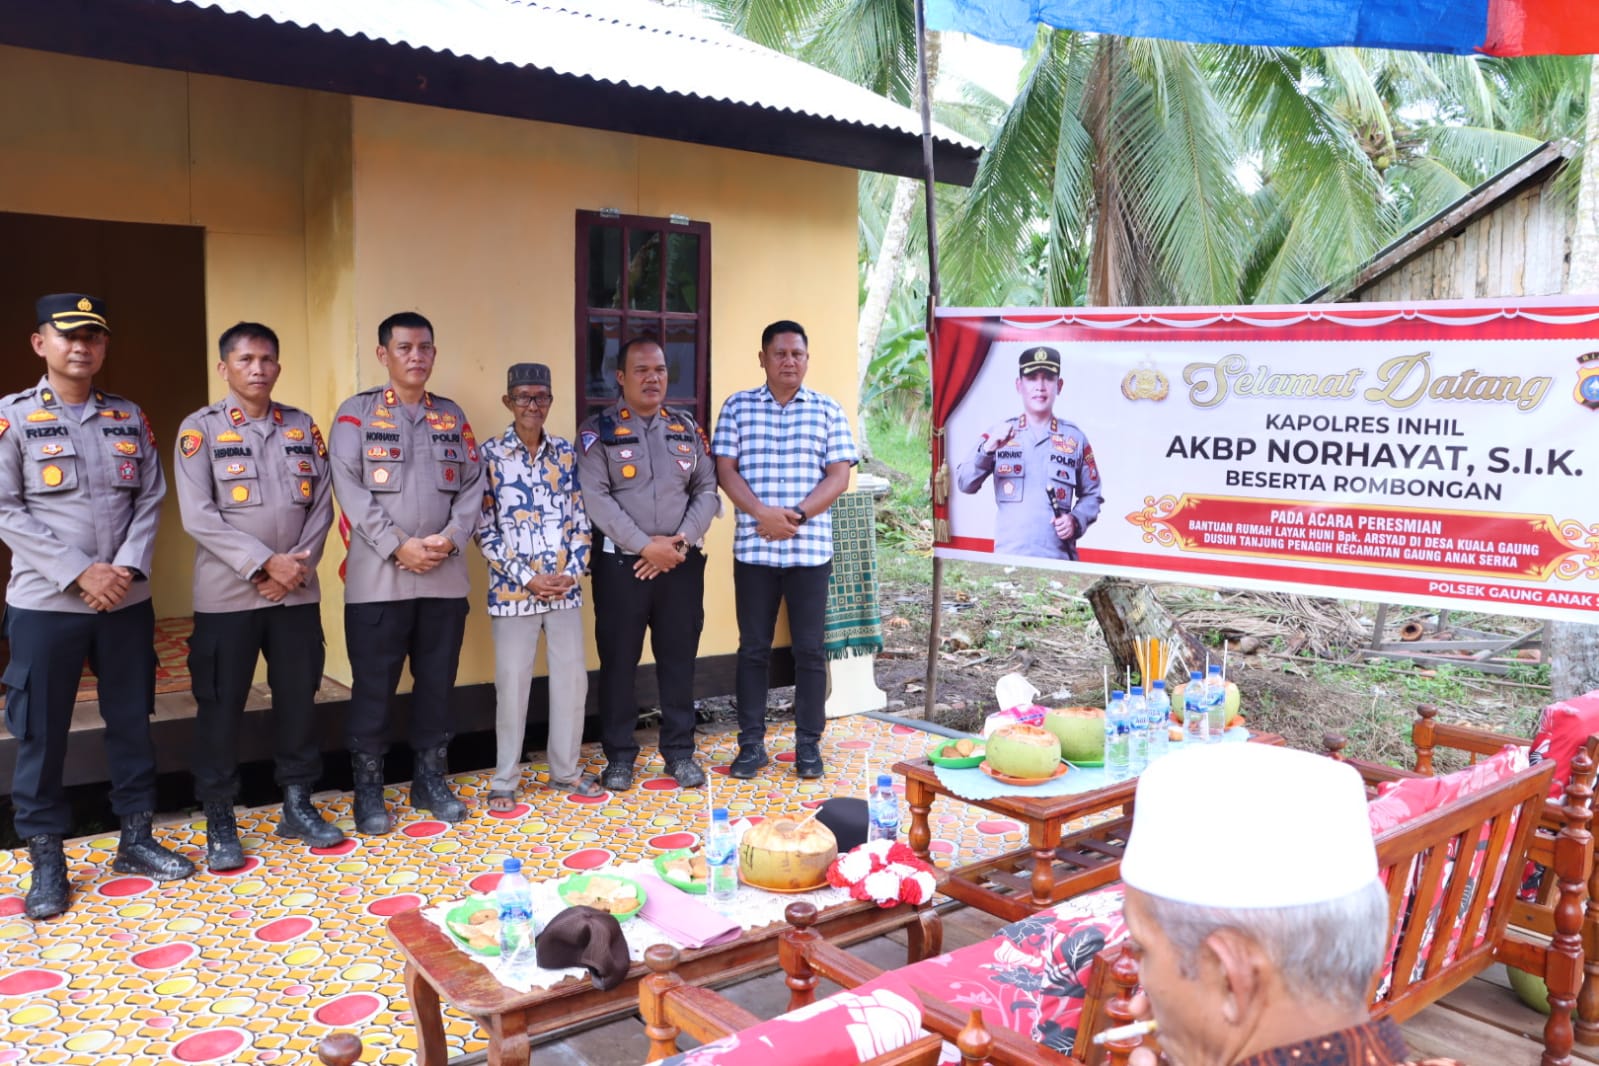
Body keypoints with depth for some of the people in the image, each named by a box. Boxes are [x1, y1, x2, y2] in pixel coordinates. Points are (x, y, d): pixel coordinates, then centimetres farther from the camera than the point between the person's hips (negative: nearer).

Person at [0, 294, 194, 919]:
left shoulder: (130, 418, 9)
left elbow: (150, 501, 6)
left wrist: (128, 568, -10)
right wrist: (80, 572, -15)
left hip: (127, 602, 3)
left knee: (132, 722, 11)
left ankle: (136, 840, 25)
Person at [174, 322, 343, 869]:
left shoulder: (303, 426, 8)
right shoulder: (200, 428, -2)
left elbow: (322, 504, 5)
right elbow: (198, 516, -11)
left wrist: (297, 564, -9)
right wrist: (266, 563, -17)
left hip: (297, 591, 3)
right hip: (227, 593, -3)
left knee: (299, 697, 9)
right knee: (221, 706, 4)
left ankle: (297, 805, 23)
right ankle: (219, 821, 16)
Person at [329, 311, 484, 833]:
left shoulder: (453, 416, 13)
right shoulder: (357, 412, 1)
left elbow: (472, 486, 7)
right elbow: (350, 488, -9)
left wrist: (450, 538, -10)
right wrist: (399, 546, -16)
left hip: (445, 576, 4)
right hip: (378, 577, -3)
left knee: (437, 683, 11)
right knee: (373, 688, 3)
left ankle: (430, 780, 24)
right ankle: (368, 791, 15)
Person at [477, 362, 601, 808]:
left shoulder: (566, 453, 7)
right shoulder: (489, 454, -4)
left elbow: (581, 518, 9)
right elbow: (484, 528, -6)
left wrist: (574, 571, -5)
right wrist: (527, 578, -11)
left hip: (565, 587, 4)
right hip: (513, 588, -3)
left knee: (572, 676, 8)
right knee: (513, 683, 3)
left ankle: (566, 769, 23)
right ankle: (505, 779, 17)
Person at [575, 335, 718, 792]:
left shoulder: (686, 428, 10)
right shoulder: (598, 430, -2)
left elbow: (707, 489, 6)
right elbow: (596, 498, -12)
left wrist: (681, 540, -9)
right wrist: (646, 545, -17)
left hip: (681, 562, 3)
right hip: (621, 563, -3)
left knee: (678, 658, 8)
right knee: (619, 661, 4)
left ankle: (680, 751, 20)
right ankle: (619, 756, 16)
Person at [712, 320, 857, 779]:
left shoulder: (827, 409, 5)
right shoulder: (737, 406, 6)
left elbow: (839, 476, -1)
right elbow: (725, 470, -1)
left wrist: (797, 516, -15)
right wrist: (763, 512, -16)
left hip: (811, 549, 0)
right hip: (753, 548, 0)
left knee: (809, 649, 5)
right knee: (753, 648, 7)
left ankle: (808, 743, 17)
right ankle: (751, 743, 17)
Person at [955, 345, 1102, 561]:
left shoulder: (1075, 437, 8)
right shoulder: (998, 434, 7)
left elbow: (1092, 495, 13)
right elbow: (964, 484, -1)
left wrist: (1076, 521, -6)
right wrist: (987, 450, -17)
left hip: (1058, 558, 0)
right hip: (1008, 556, 0)